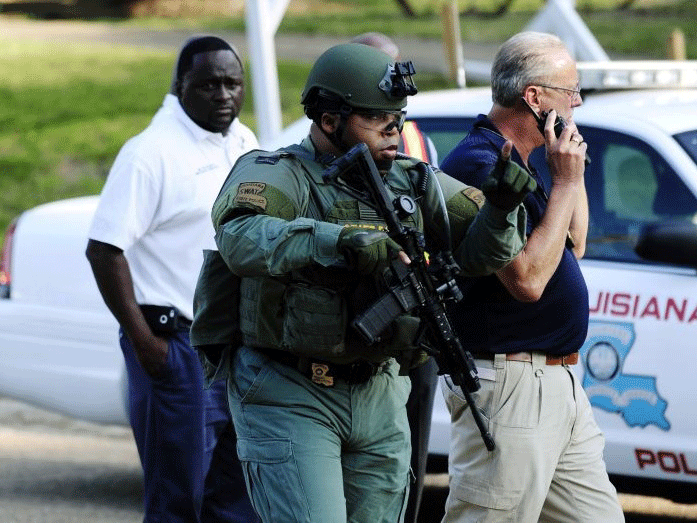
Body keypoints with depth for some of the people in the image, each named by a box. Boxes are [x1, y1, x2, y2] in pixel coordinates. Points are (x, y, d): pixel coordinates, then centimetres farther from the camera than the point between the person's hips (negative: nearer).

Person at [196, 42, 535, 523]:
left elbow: (479, 250, 5)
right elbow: (241, 238, -31)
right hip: (290, 397, -6)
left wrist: (503, 207, -18)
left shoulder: (412, 182, 8)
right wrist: (343, 241, -43)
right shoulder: (275, 173, -10)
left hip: (381, 397, 6)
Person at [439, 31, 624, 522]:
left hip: (561, 385, 10)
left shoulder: (518, 162, 15)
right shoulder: (478, 165, -18)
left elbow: (573, 246, 23)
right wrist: (564, 182, -17)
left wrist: (573, 168, 11)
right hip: (510, 387, -10)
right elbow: (529, 279, -24)